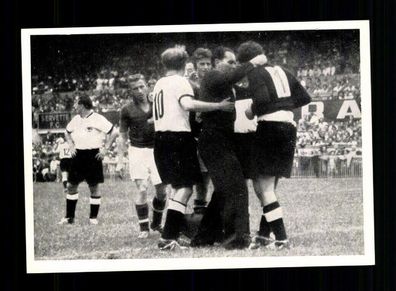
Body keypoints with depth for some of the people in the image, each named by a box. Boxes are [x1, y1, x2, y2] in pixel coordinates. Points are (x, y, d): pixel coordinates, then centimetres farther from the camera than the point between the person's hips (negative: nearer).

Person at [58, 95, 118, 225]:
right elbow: (67, 132, 26)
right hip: (78, 155, 6)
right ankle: (69, 217, 13)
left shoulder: (97, 119, -11)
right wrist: (71, 146, 12)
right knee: (71, 185, 5)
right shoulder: (76, 119, 8)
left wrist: (105, 149, -11)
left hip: (93, 155, -6)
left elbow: (114, 132, -11)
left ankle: (93, 217, 11)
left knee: (94, 187, 0)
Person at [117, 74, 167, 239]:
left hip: (156, 150, 3)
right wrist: (120, 157, -1)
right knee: (142, 189, -13)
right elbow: (123, 136, 4)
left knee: (162, 190, 2)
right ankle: (144, 227, -2)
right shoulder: (127, 110, -1)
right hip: (138, 151, -2)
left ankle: (156, 223, 24)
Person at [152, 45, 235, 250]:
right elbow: (188, 104, -26)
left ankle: (171, 232, 19)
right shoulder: (180, 82, -7)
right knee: (185, 187, -9)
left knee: (177, 186, 19)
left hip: (160, 138, 8)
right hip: (178, 137, -8)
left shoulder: (159, 84, 17)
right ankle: (168, 237, -20)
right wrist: (219, 106, -24)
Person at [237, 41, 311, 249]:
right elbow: (304, 98, 14)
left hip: (270, 128, -8)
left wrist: (251, 112, -2)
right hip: (289, 129, 8)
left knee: (264, 187, -4)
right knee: (268, 187, 16)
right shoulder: (281, 72, 17)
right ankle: (263, 235, 19)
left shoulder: (255, 74, -4)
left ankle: (281, 238, -10)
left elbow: (262, 100, -21)